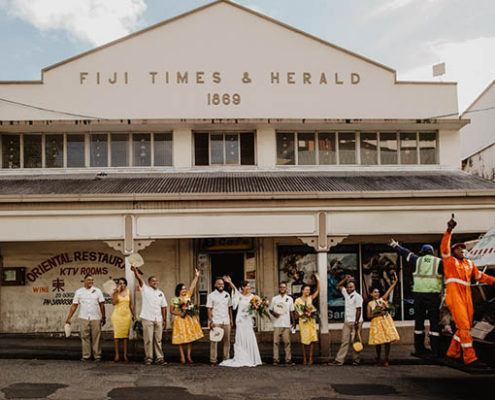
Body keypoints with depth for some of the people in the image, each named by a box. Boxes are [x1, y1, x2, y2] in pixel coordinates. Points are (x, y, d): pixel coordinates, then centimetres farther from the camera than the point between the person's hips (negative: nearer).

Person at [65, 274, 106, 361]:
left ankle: (97, 356, 2)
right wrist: (69, 318, 1)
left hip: (96, 318, 0)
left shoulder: (97, 291, 9)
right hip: (83, 318, 0)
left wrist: (103, 317, 2)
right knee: (85, 337, -1)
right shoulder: (79, 292, 9)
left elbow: (102, 305, 7)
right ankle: (86, 355, 5)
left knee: (96, 337, -2)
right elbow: (74, 305, 7)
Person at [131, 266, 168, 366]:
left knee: (158, 340, 5)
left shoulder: (160, 293, 16)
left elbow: (163, 307, 15)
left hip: (158, 320, 4)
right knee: (148, 340, -2)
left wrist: (164, 320, 11)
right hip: (147, 319, -4)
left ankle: (159, 358, 9)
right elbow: (139, 278, -11)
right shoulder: (145, 289, 5)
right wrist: (135, 270, -28)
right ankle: (148, 358, 6)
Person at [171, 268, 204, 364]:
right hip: (180, 320, -3)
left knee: (189, 338, 3)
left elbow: (192, 287, 0)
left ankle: (189, 356, 9)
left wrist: (196, 277, -7)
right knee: (181, 339, -2)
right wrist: (179, 313, -13)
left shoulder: (188, 296, 7)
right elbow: (172, 310, 2)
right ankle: (182, 356, 5)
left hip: (190, 319, 3)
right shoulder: (175, 300, 2)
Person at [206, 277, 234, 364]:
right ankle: (213, 360, 0)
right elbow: (209, 309, -3)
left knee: (227, 341, 4)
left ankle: (226, 359, 11)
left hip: (226, 321, 4)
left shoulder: (227, 295, 13)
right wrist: (210, 321, -12)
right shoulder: (211, 295, 1)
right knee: (214, 341, -4)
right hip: (215, 321, -4)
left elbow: (229, 308, 16)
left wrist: (231, 320, 9)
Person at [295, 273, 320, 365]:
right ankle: (304, 358, 6)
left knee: (312, 339, -2)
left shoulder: (310, 298, 9)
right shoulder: (298, 300, 2)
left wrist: (318, 280, -6)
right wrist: (303, 315, -14)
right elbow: (297, 313, 2)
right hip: (303, 321, -2)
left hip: (311, 321, 3)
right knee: (304, 340, -1)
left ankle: (310, 358, 4)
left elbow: (318, 291, 2)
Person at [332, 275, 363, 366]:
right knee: (345, 341, 4)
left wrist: (356, 323, -17)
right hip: (347, 322, 7)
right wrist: (345, 279, 12)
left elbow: (358, 310, -13)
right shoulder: (346, 294, 13)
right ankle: (339, 360, 1)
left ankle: (356, 360, 4)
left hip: (355, 322, -7)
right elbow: (339, 286, 26)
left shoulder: (357, 296, -8)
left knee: (354, 341, -4)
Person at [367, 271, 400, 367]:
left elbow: (390, 290, 2)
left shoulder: (382, 299, 9)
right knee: (378, 342, 0)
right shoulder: (370, 304, 7)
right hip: (376, 322, -1)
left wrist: (395, 281, -6)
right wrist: (378, 314, -11)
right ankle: (378, 359, 19)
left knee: (388, 340, -4)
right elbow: (369, 315, 2)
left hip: (386, 321, 1)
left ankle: (386, 359, 5)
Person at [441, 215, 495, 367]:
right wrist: (449, 231, -22)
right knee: (464, 326, -13)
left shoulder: (469, 263, 21)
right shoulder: (449, 260, 5)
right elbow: (444, 246, -10)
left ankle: (453, 352, 24)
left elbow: (479, 275, 28)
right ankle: (470, 358, -15)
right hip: (454, 296, -7)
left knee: (466, 326, 10)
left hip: (466, 297, 7)